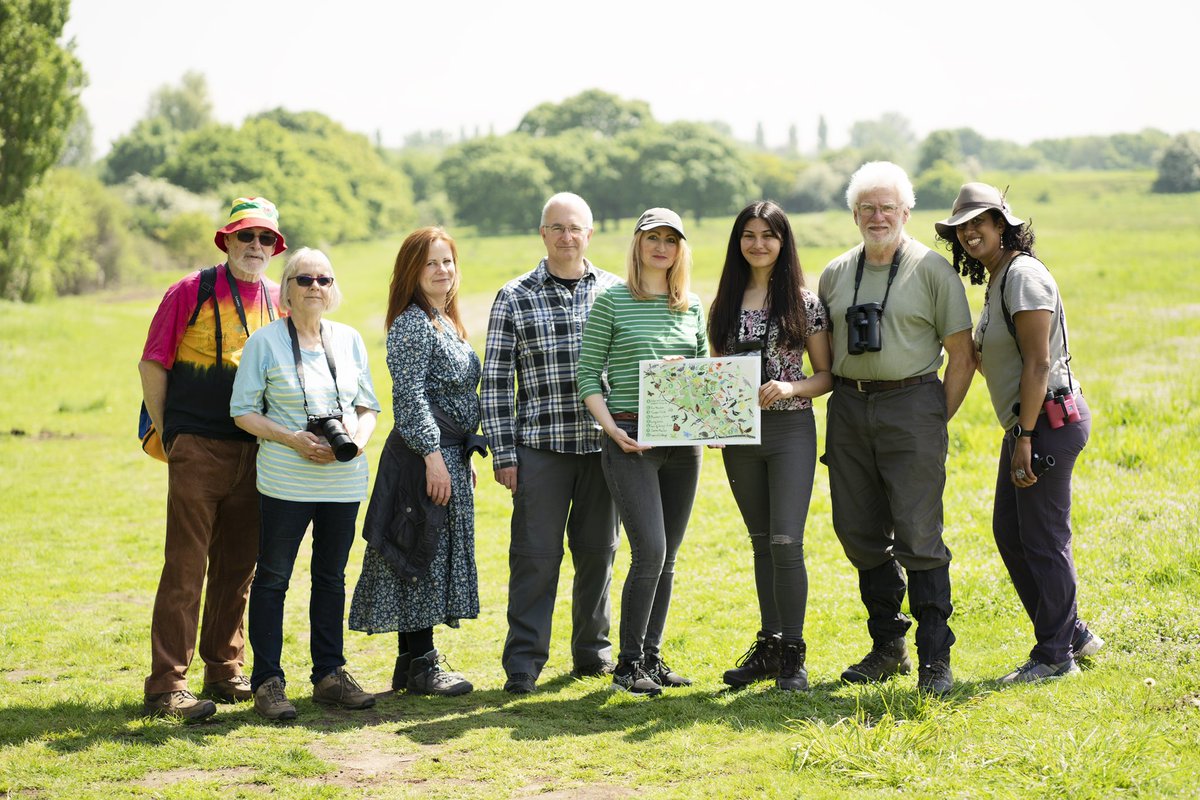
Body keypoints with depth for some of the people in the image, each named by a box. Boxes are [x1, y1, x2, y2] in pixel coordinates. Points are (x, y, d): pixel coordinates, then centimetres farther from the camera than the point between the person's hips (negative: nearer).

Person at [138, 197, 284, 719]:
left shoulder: (278, 301, 10)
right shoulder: (192, 292, -4)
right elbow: (152, 365, -1)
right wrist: (166, 433, -1)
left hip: (254, 453, 5)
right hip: (198, 450, -5)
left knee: (238, 567, 11)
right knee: (185, 568, -6)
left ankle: (224, 672, 22)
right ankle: (166, 686, -4)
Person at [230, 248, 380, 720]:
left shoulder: (349, 339, 10)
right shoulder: (265, 341, -2)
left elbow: (368, 405, 14)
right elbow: (243, 411, -4)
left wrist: (360, 437, -8)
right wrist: (293, 440, -16)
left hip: (344, 481, 4)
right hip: (287, 481, -4)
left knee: (331, 576, 11)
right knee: (272, 577, 0)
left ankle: (329, 675, 20)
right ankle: (267, 682, 5)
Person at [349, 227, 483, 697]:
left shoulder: (446, 323, 17)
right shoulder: (412, 323, -12)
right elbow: (409, 396, -18)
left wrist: (464, 457, 21)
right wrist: (433, 455, -22)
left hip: (449, 454, 10)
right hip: (423, 453, -10)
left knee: (436, 557, 11)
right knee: (424, 554, -6)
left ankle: (413, 659, 17)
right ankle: (420, 663, -1)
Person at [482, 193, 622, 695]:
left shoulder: (616, 291, 7)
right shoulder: (514, 299, 1)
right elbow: (496, 381, 1)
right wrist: (502, 454, -4)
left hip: (603, 445, 2)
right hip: (541, 446, -2)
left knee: (598, 553, 9)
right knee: (536, 555, -2)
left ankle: (593, 651, 23)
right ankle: (523, 663, 5)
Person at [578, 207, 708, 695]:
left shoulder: (692, 307, 12)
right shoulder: (612, 302, -1)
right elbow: (589, 375, -2)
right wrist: (611, 428, -14)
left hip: (683, 440, 5)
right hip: (631, 439, -5)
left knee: (667, 558, 8)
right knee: (650, 552, -12)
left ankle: (652, 657, 17)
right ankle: (628, 664, 0)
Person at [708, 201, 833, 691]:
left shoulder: (804, 303, -2)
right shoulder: (724, 305, 8)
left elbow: (827, 375, 0)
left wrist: (791, 387, -17)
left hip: (791, 430, -4)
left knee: (786, 541, -11)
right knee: (762, 542, 12)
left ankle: (792, 655, -2)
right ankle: (768, 645, 20)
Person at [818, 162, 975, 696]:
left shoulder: (932, 270, -2)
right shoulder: (835, 274, 12)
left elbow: (962, 356, -1)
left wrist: (937, 421, -4)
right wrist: (840, 403, 11)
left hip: (911, 401, -5)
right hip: (848, 409, 5)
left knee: (918, 536, -9)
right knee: (860, 533, 7)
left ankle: (935, 659, -4)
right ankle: (888, 647, 19)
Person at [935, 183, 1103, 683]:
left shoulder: (1022, 275, -15)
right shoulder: (996, 281, 16)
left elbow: (1038, 363, -20)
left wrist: (1025, 438, -21)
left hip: (1049, 420, -10)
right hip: (1024, 424, 10)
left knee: (1043, 538, -3)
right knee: (1009, 531, 14)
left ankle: (1054, 656, 8)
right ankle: (1072, 633, 25)